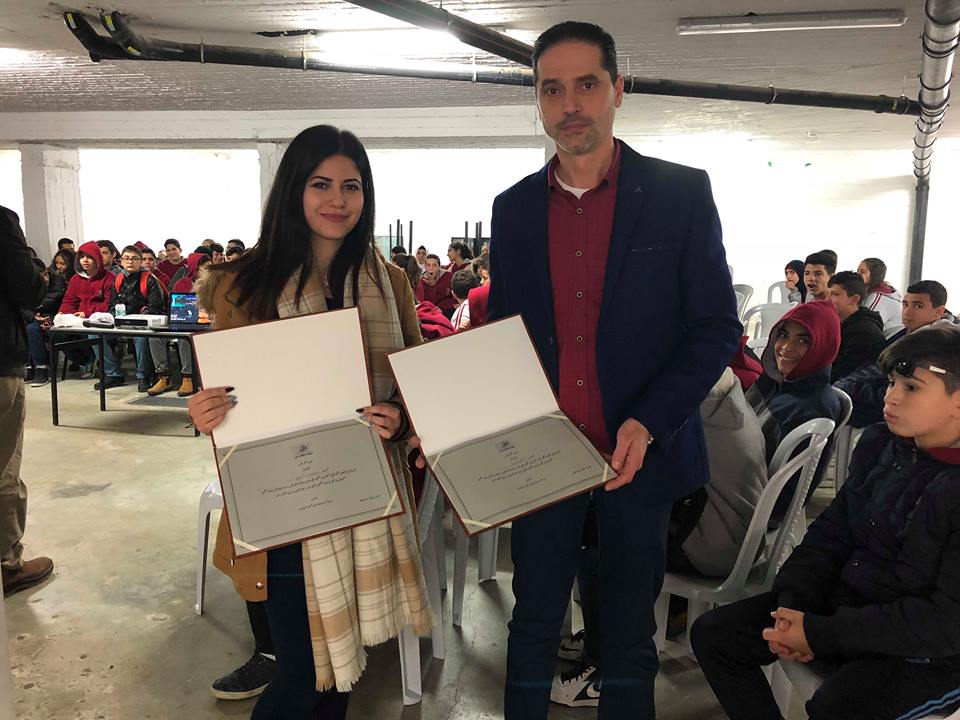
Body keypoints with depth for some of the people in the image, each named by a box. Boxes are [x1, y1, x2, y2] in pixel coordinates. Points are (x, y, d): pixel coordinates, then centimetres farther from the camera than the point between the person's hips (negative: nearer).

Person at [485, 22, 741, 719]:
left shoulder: (680, 192, -4)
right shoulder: (514, 207, 5)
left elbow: (716, 326, -6)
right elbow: (500, 328, 9)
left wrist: (649, 424, -18)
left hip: (641, 454, -2)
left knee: (629, 633, 15)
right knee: (533, 624, 14)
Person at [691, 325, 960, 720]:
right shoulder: (879, 445, 1)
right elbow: (831, 531, 7)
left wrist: (821, 634, -23)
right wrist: (793, 603, -8)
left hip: (927, 652, -7)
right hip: (842, 600, 7)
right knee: (713, 634, 1)